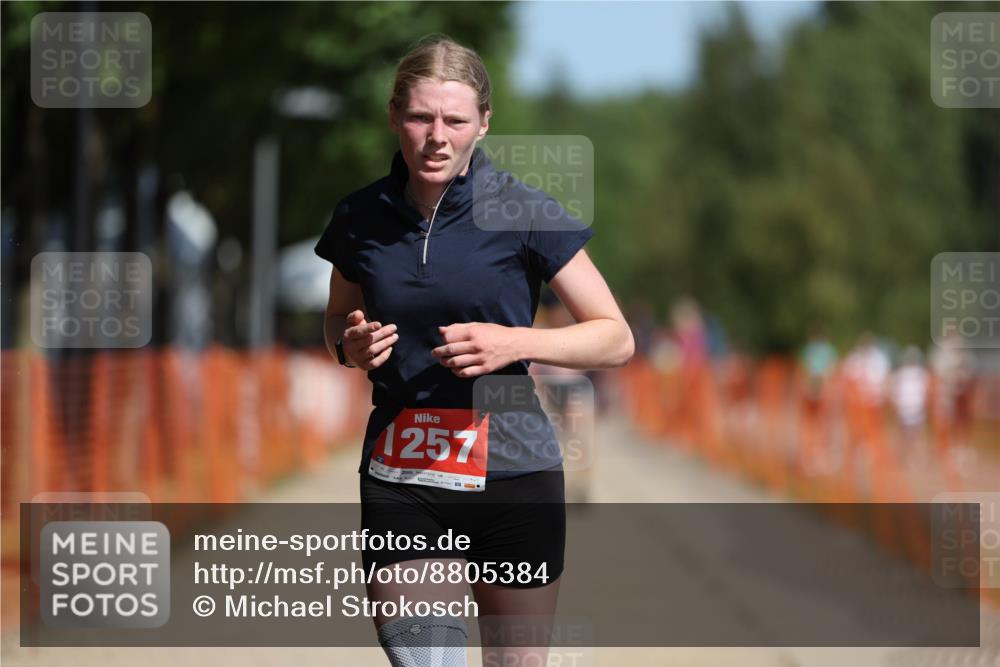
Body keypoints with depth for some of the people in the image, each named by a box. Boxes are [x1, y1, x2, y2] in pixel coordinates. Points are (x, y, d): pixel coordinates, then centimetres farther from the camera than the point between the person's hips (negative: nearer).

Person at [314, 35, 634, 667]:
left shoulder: (522, 213, -6)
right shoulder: (360, 217, 4)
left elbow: (616, 339, -2)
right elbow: (338, 322, 22)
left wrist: (515, 342, -18)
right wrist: (352, 346, -2)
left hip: (513, 475, -2)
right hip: (400, 484, 2)